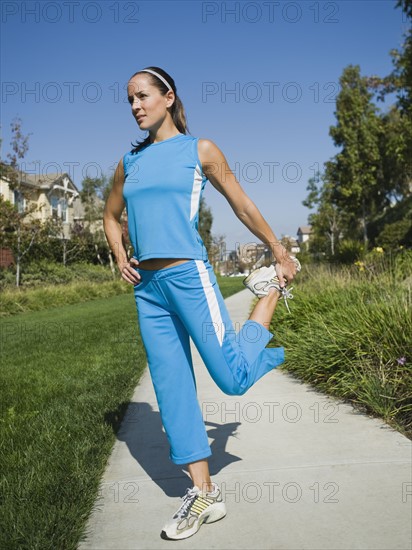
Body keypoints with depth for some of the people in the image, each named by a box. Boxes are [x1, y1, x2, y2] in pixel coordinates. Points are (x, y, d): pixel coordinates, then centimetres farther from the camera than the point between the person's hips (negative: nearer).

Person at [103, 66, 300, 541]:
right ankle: (204, 495, 16)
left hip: (189, 276, -5)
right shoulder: (129, 162, 15)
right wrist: (120, 259, 12)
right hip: (147, 288, 5)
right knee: (171, 390, 4)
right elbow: (111, 215, 28)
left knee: (234, 378, -4)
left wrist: (280, 253, 11)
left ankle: (271, 289, 21)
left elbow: (243, 206, 7)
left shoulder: (199, 150, 2)